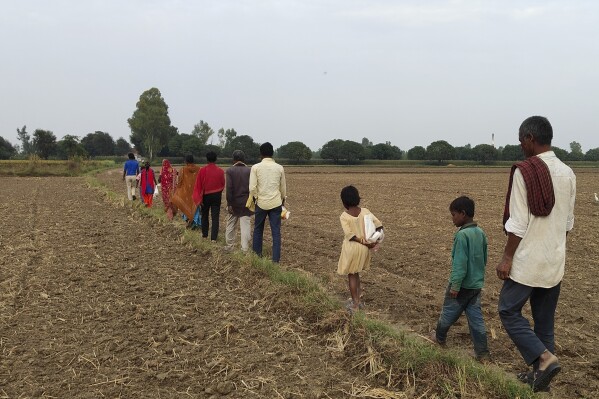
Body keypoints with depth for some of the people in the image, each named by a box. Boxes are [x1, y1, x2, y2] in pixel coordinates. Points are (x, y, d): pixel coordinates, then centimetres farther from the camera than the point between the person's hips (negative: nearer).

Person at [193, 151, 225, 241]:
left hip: (205, 196, 0)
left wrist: (198, 198, -4)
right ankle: (213, 238, -3)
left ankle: (205, 235, 25)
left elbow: (198, 185, -9)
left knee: (204, 215, 17)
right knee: (215, 217, 2)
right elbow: (223, 185, 3)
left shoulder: (202, 170, -10)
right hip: (217, 196, 0)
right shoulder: (220, 171, -7)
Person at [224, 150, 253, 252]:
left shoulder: (230, 170, -7)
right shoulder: (249, 170, -2)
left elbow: (229, 188, -12)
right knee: (245, 225, 1)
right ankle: (245, 248, -2)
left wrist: (229, 203, -9)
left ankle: (229, 245, 22)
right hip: (246, 202, 1)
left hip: (234, 202, -1)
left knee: (231, 225, 14)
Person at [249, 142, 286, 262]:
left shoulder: (256, 167, -6)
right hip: (276, 203, 1)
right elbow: (283, 187, 8)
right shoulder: (279, 168, 0)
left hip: (261, 203, -1)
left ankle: (257, 255, 25)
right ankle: (276, 258, 1)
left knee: (258, 230, 17)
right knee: (276, 232, 3)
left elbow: (252, 187, -10)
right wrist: (282, 199, 24)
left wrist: (255, 198, 7)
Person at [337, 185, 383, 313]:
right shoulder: (365, 211, -4)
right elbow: (378, 224, -10)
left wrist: (365, 242, -14)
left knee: (351, 275, 9)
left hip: (351, 247, -5)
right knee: (356, 273, 22)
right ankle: (356, 299, 31)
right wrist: (375, 240, -7)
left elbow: (350, 235, -19)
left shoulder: (343, 217, -14)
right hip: (363, 249, 5)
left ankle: (355, 304, 12)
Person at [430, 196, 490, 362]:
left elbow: (460, 263, -22)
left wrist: (455, 285, -19)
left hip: (462, 285, -7)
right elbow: (484, 259, 14)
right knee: (476, 317, 8)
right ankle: (482, 353, 8)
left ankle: (439, 337, 34)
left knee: (448, 312, 14)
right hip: (476, 284, 7)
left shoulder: (462, 235, -20)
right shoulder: (480, 233, 5)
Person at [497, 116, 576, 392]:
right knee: (545, 318, 14)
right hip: (555, 260, 7)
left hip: (528, 259, -7)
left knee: (509, 311, 5)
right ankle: (540, 374, 20)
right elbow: (568, 222, 11)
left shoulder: (524, 171, -15)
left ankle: (544, 358, -7)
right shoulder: (568, 174, 5)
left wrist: (507, 257, -10)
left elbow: (518, 222, -17)